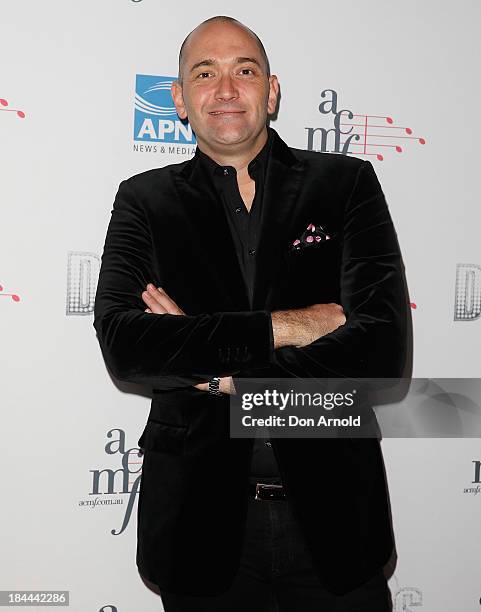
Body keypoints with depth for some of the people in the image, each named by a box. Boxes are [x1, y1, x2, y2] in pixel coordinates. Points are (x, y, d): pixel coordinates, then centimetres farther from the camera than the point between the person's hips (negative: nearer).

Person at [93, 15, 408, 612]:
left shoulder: (347, 183, 0)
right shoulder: (144, 200, 2)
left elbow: (382, 348, -11)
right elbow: (121, 344, -14)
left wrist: (225, 376, -13)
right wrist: (282, 326, -18)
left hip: (333, 516, 0)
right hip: (201, 523, 1)